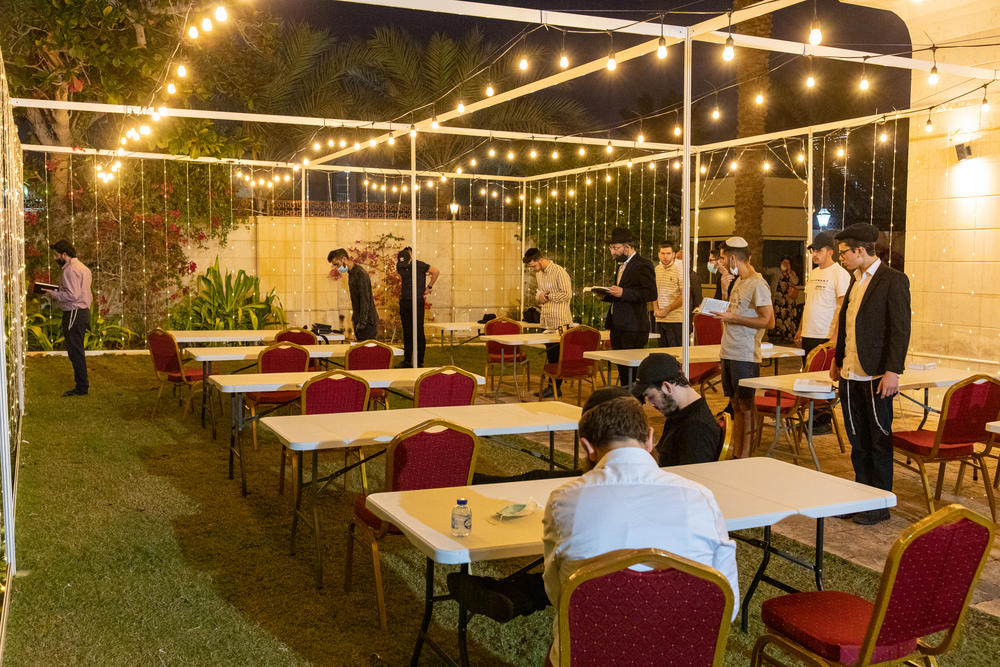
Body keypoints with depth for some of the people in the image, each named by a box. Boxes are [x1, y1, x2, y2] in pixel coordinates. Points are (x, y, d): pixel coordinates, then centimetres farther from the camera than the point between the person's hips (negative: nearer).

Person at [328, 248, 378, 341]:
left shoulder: (360, 273, -16)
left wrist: (362, 323, -22)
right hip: (359, 322, 9)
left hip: (367, 323, -9)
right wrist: (355, 320, 17)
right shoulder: (351, 273, 15)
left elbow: (365, 300, -20)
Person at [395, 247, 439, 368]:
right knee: (407, 333, 7)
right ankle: (407, 361, 13)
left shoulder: (419, 265, -9)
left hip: (417, 302, -5)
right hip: (404, 302, 5)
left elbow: (436, 272, -3)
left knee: (419, 332, -4)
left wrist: (429, 287, -2)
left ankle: (419, 362, 0)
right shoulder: (400, 267, 7)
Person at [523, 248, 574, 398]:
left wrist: (548, 296, -10)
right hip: (546, 321, 8)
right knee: (550, 355, 11)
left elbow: (567, 294, -18)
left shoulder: (559, 272, -12)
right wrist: (539, 297, 1)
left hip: (560, 321, -8)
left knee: (558, 355, -3)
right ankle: (552, 386, 16)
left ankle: (555, 387, 2)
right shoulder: (538, 274, 14)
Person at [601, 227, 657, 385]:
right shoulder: (622, 265, 19)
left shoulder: (643, 265, -9)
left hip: (633, 329, -9)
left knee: (632, 370, -7)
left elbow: (651, 294, -20)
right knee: (622, 370, 11)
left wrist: (623, 293, -24)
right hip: (618, 327, 9)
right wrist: (607, 295, 8)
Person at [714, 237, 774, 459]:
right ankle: (736, 454, 18)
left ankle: (746, 458, 2)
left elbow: (768, 321, -18)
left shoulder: (757, 284, -13)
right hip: (729, 354, 9)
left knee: (746, 406, -3)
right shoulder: (738, 282, 16)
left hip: (745, 357, -9)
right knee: (736, 405, 12)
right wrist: (723, 312, 12)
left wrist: (733, 318, -18)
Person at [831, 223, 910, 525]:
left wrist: (892, 371, -19)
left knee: (879, 441, 3)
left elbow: (901, 328, -15)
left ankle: (881, 504, 13)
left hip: (876, 376, -8)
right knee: (858, 441, 14)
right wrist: (838, 360, 23)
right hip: (850, 375, 8)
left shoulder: (893, 280, -10)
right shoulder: (855, 280, 14)